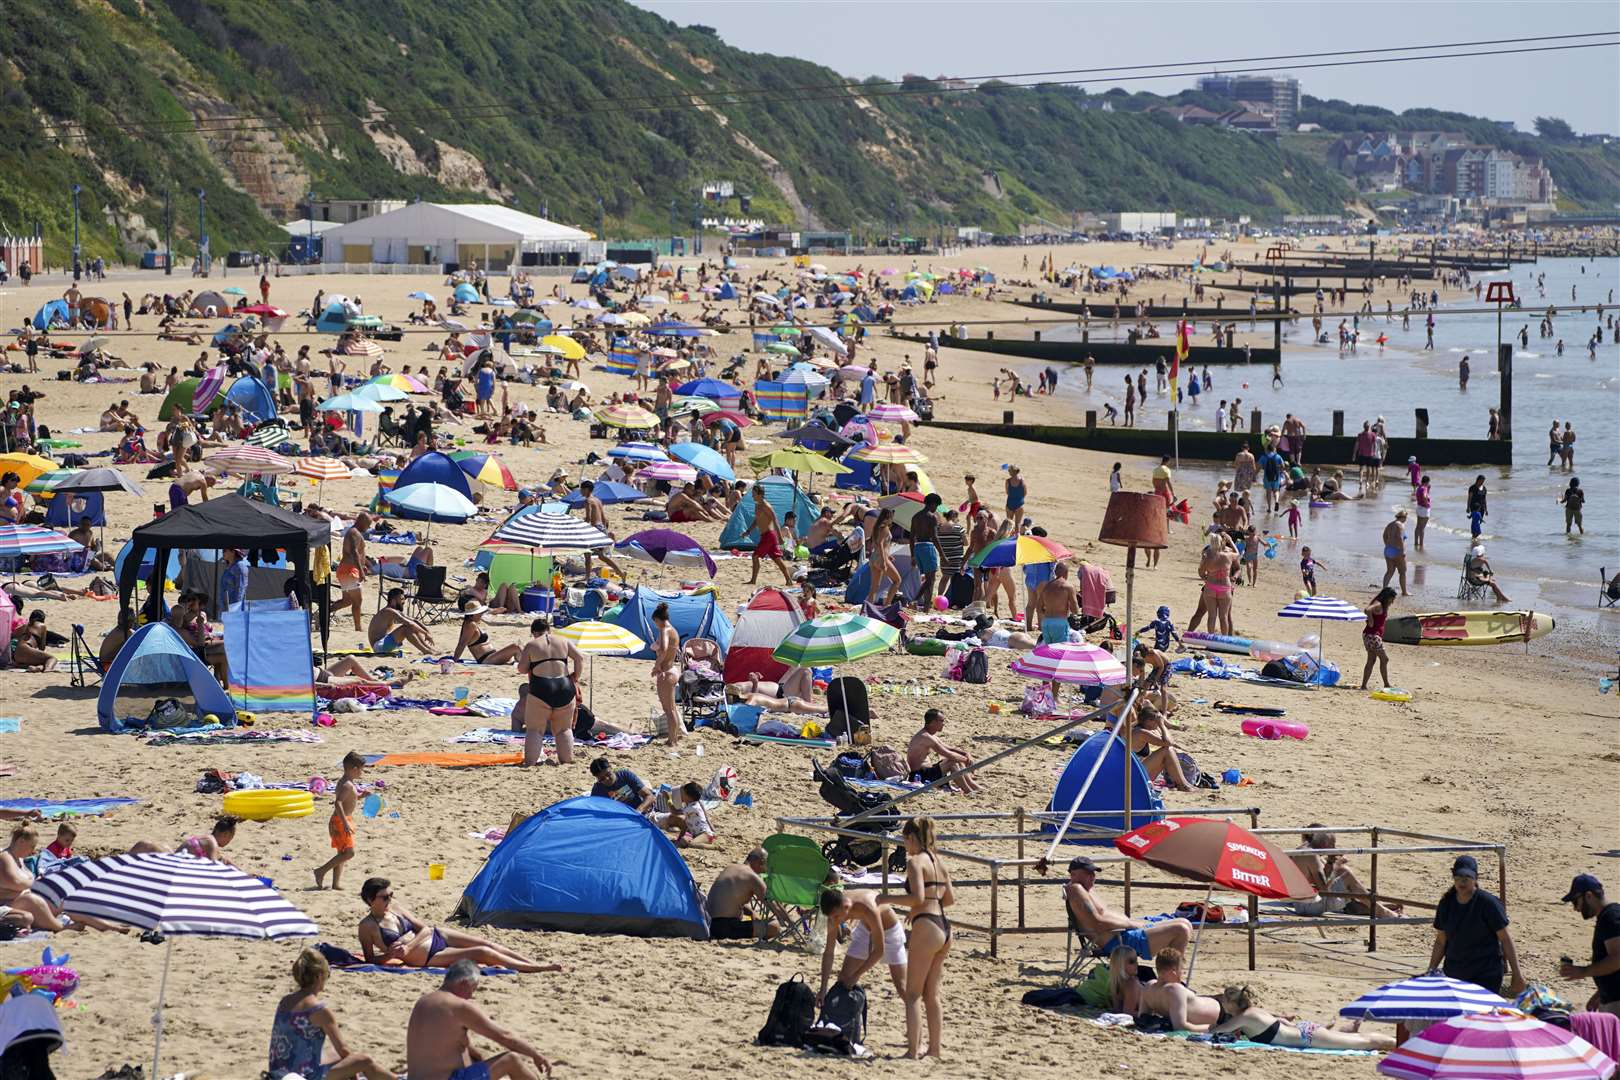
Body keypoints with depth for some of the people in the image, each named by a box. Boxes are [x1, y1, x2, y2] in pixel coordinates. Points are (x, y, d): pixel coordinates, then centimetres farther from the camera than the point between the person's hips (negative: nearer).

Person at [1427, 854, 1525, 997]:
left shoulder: (1488, 903, -9)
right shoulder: (1446, 904, 5)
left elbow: (1505, 939, -6)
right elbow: (1441, 942, 13)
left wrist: (1516, 975, -8)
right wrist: (1431, 972, 6)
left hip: (1486, 976, -5)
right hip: (1453, 974, 5)